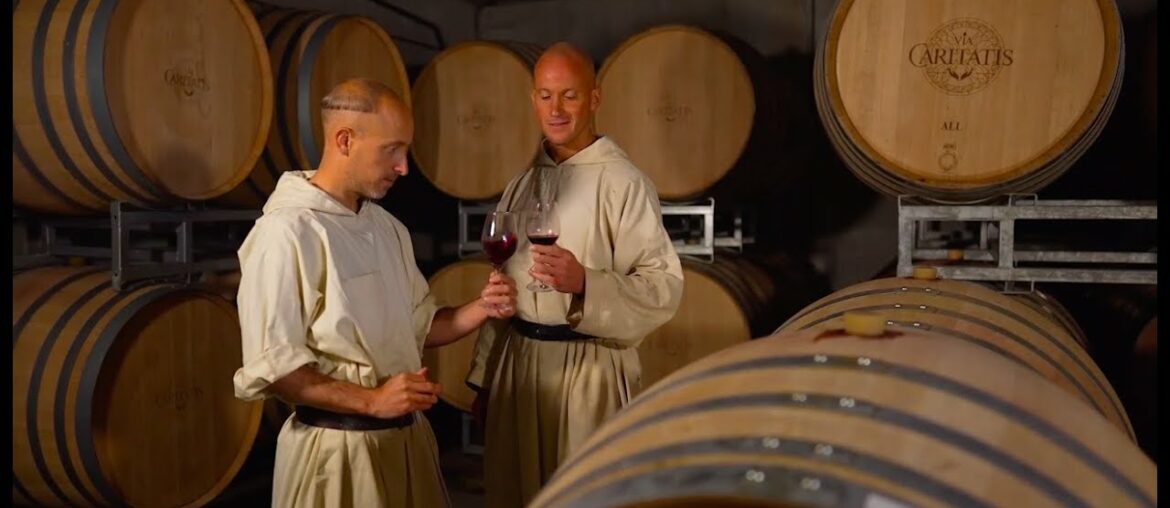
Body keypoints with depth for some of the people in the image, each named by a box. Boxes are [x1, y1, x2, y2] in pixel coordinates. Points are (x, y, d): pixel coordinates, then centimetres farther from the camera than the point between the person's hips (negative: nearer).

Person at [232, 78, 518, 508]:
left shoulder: (388, 227, 9)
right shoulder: (286, 231, -16)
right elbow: (269, 367, -19)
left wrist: (480, 310, -2)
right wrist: (370, 400, -24)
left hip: (407, 435, 8)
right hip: (338, 447, -7)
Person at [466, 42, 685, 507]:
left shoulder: (623, 182, -11)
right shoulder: (521, 186, 9)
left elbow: (664, 287, -15)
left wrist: (584, 283, -29)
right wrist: (484, 372, 13)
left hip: (589, 369, -6)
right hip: (516, 363, 6)